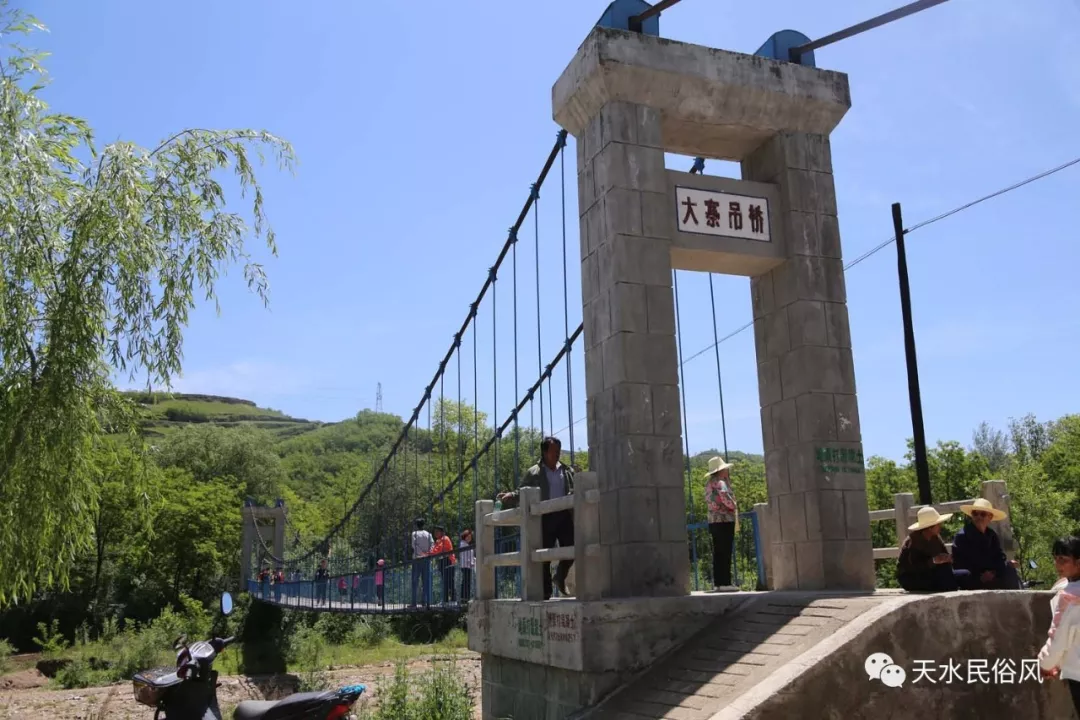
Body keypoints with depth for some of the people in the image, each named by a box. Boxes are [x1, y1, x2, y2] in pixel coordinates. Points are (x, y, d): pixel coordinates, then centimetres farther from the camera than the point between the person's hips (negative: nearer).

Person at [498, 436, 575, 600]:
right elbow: (521, 491, 2)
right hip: (545, 517, -2)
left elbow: (576, 492, 11)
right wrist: (509, 496, -17)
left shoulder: (567, 471, 14)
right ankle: (546, 591, 11)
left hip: (564, 515, 2)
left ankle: (560, 578, 22)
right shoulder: (533, 473, 6)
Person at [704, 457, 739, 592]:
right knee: (725, 553, -8)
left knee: (718, 553, 10)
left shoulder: (709, 483, 16)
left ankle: (717, 583, 10)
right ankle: (724, 583, -10)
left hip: (714, 521, 9)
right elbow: (726, 498, -24)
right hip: (724, 521, -9)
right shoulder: (720, 483, -12)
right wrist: (734, 506, -4)